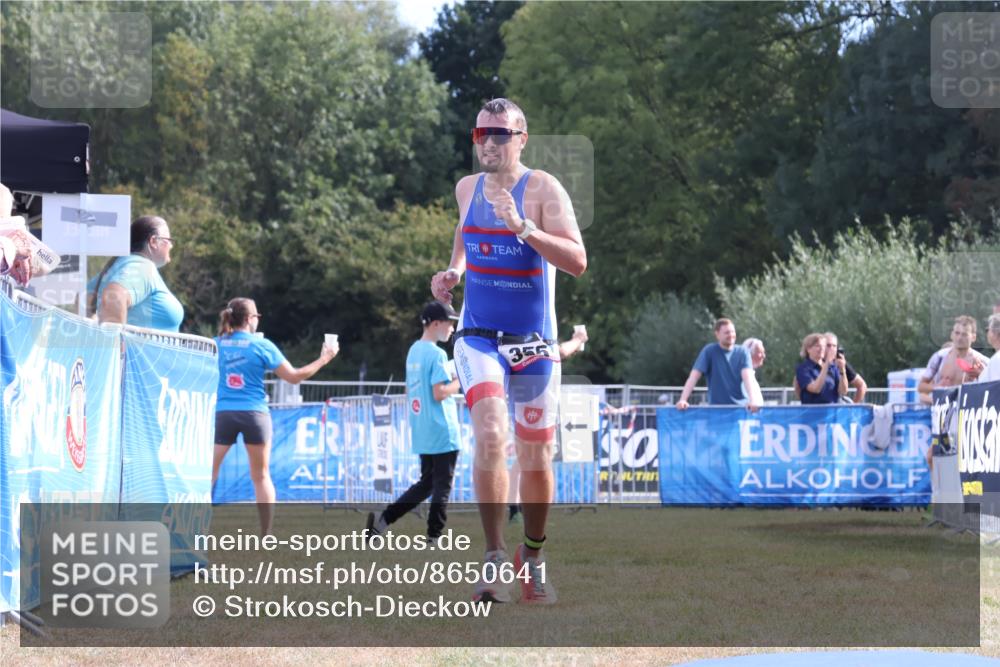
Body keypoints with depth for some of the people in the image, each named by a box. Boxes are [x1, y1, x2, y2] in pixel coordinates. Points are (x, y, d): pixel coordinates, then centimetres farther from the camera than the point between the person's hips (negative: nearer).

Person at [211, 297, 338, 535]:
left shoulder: (216, 345, 3)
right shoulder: (262, 345, -2)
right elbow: (294, 376, 1)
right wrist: (323, 359, 13)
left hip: (223, 414, 1)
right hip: (254, 414, -1)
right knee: (261, 476, 11)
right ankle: (267, 536, 11)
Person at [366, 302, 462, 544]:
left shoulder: (414, 351, 13)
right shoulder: (436, 354, -14)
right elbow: (440, 393, -20)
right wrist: (461, 381, -7)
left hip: (421, 431, 9)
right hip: (442, 433, -9)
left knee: (426, 483, 16)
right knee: (442, 487, 0)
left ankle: (381, 520, 7)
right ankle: (433, 538, 1)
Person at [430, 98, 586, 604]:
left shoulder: (542, 188, -10)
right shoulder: (467, 188, 5)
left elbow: (577, 262, -20)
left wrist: (524, 228, -31)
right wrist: (454, 272, 8)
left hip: (534, 343, -1)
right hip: (479, 336, 1)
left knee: (535, 458, 7)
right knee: (490, 437, -21)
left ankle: (533, 556, 28)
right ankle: (495, 558, -17)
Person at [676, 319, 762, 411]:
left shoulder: (742, 352, 4)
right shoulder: (709, 351, 1)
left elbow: (747, 376, -10)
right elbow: (694, 376, -5)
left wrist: (753, 400, -28)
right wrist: (683, 400, -19)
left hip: (740, 406, 1)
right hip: (717, 408, -1)